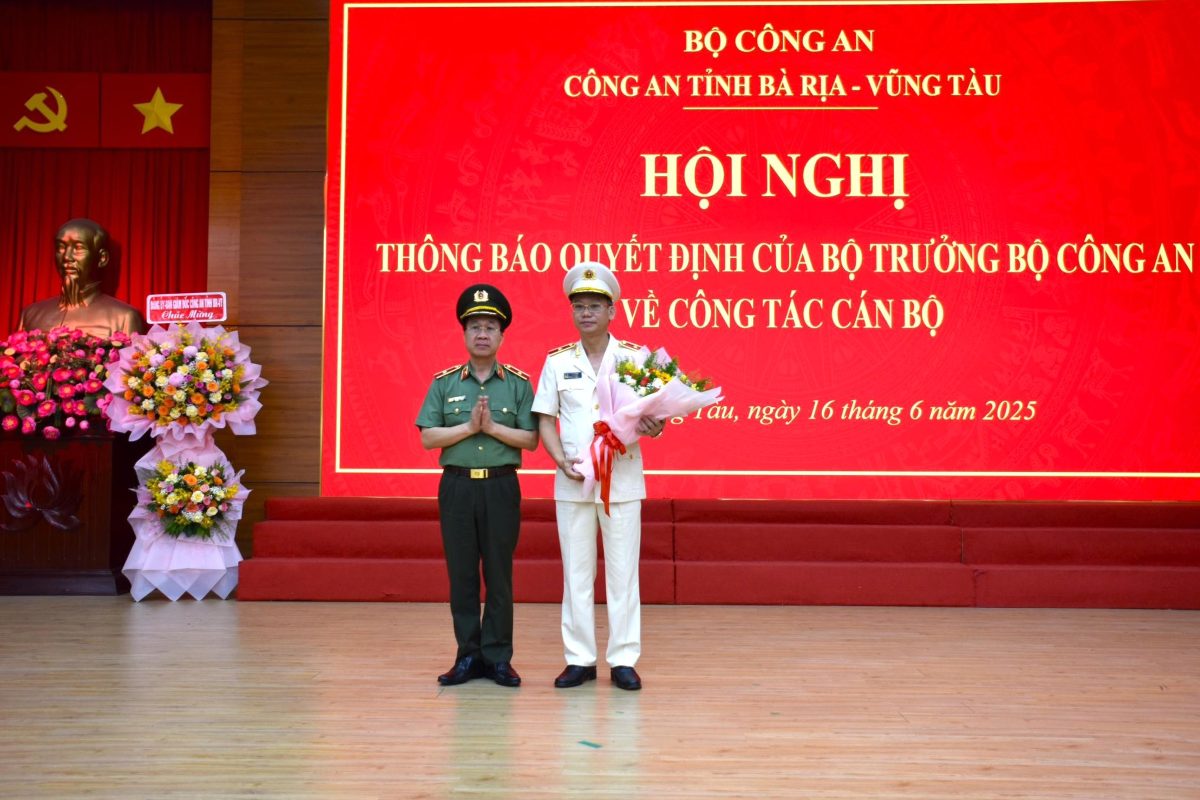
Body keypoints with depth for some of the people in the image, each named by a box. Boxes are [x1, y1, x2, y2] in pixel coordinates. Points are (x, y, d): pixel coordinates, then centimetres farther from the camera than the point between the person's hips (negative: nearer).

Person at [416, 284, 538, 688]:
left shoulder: (518, 383, 4)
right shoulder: (444, 382, 6)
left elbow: (530, 439, -2)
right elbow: (428, 438, -1)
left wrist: (493, 427, -14)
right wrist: (469, 427, -12)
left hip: (501, 486, -1)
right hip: (457, 486, 1)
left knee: (499, 574, 4)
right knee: (461, 573, 5)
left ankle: (497, 657, 13)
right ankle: (468, 656, 16)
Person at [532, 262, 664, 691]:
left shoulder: (635, 358, 2)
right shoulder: (557, 361, 6)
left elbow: (653, 416, 5)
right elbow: (546, 419, 6)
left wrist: (652, 426, -19)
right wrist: (562, 461, -9)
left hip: (622, 479, -1)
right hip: (572, 481, 1)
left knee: (622, 571, 2)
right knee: (576, 571, 6)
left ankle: (623, 660, 11)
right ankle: (579, 659, 16)